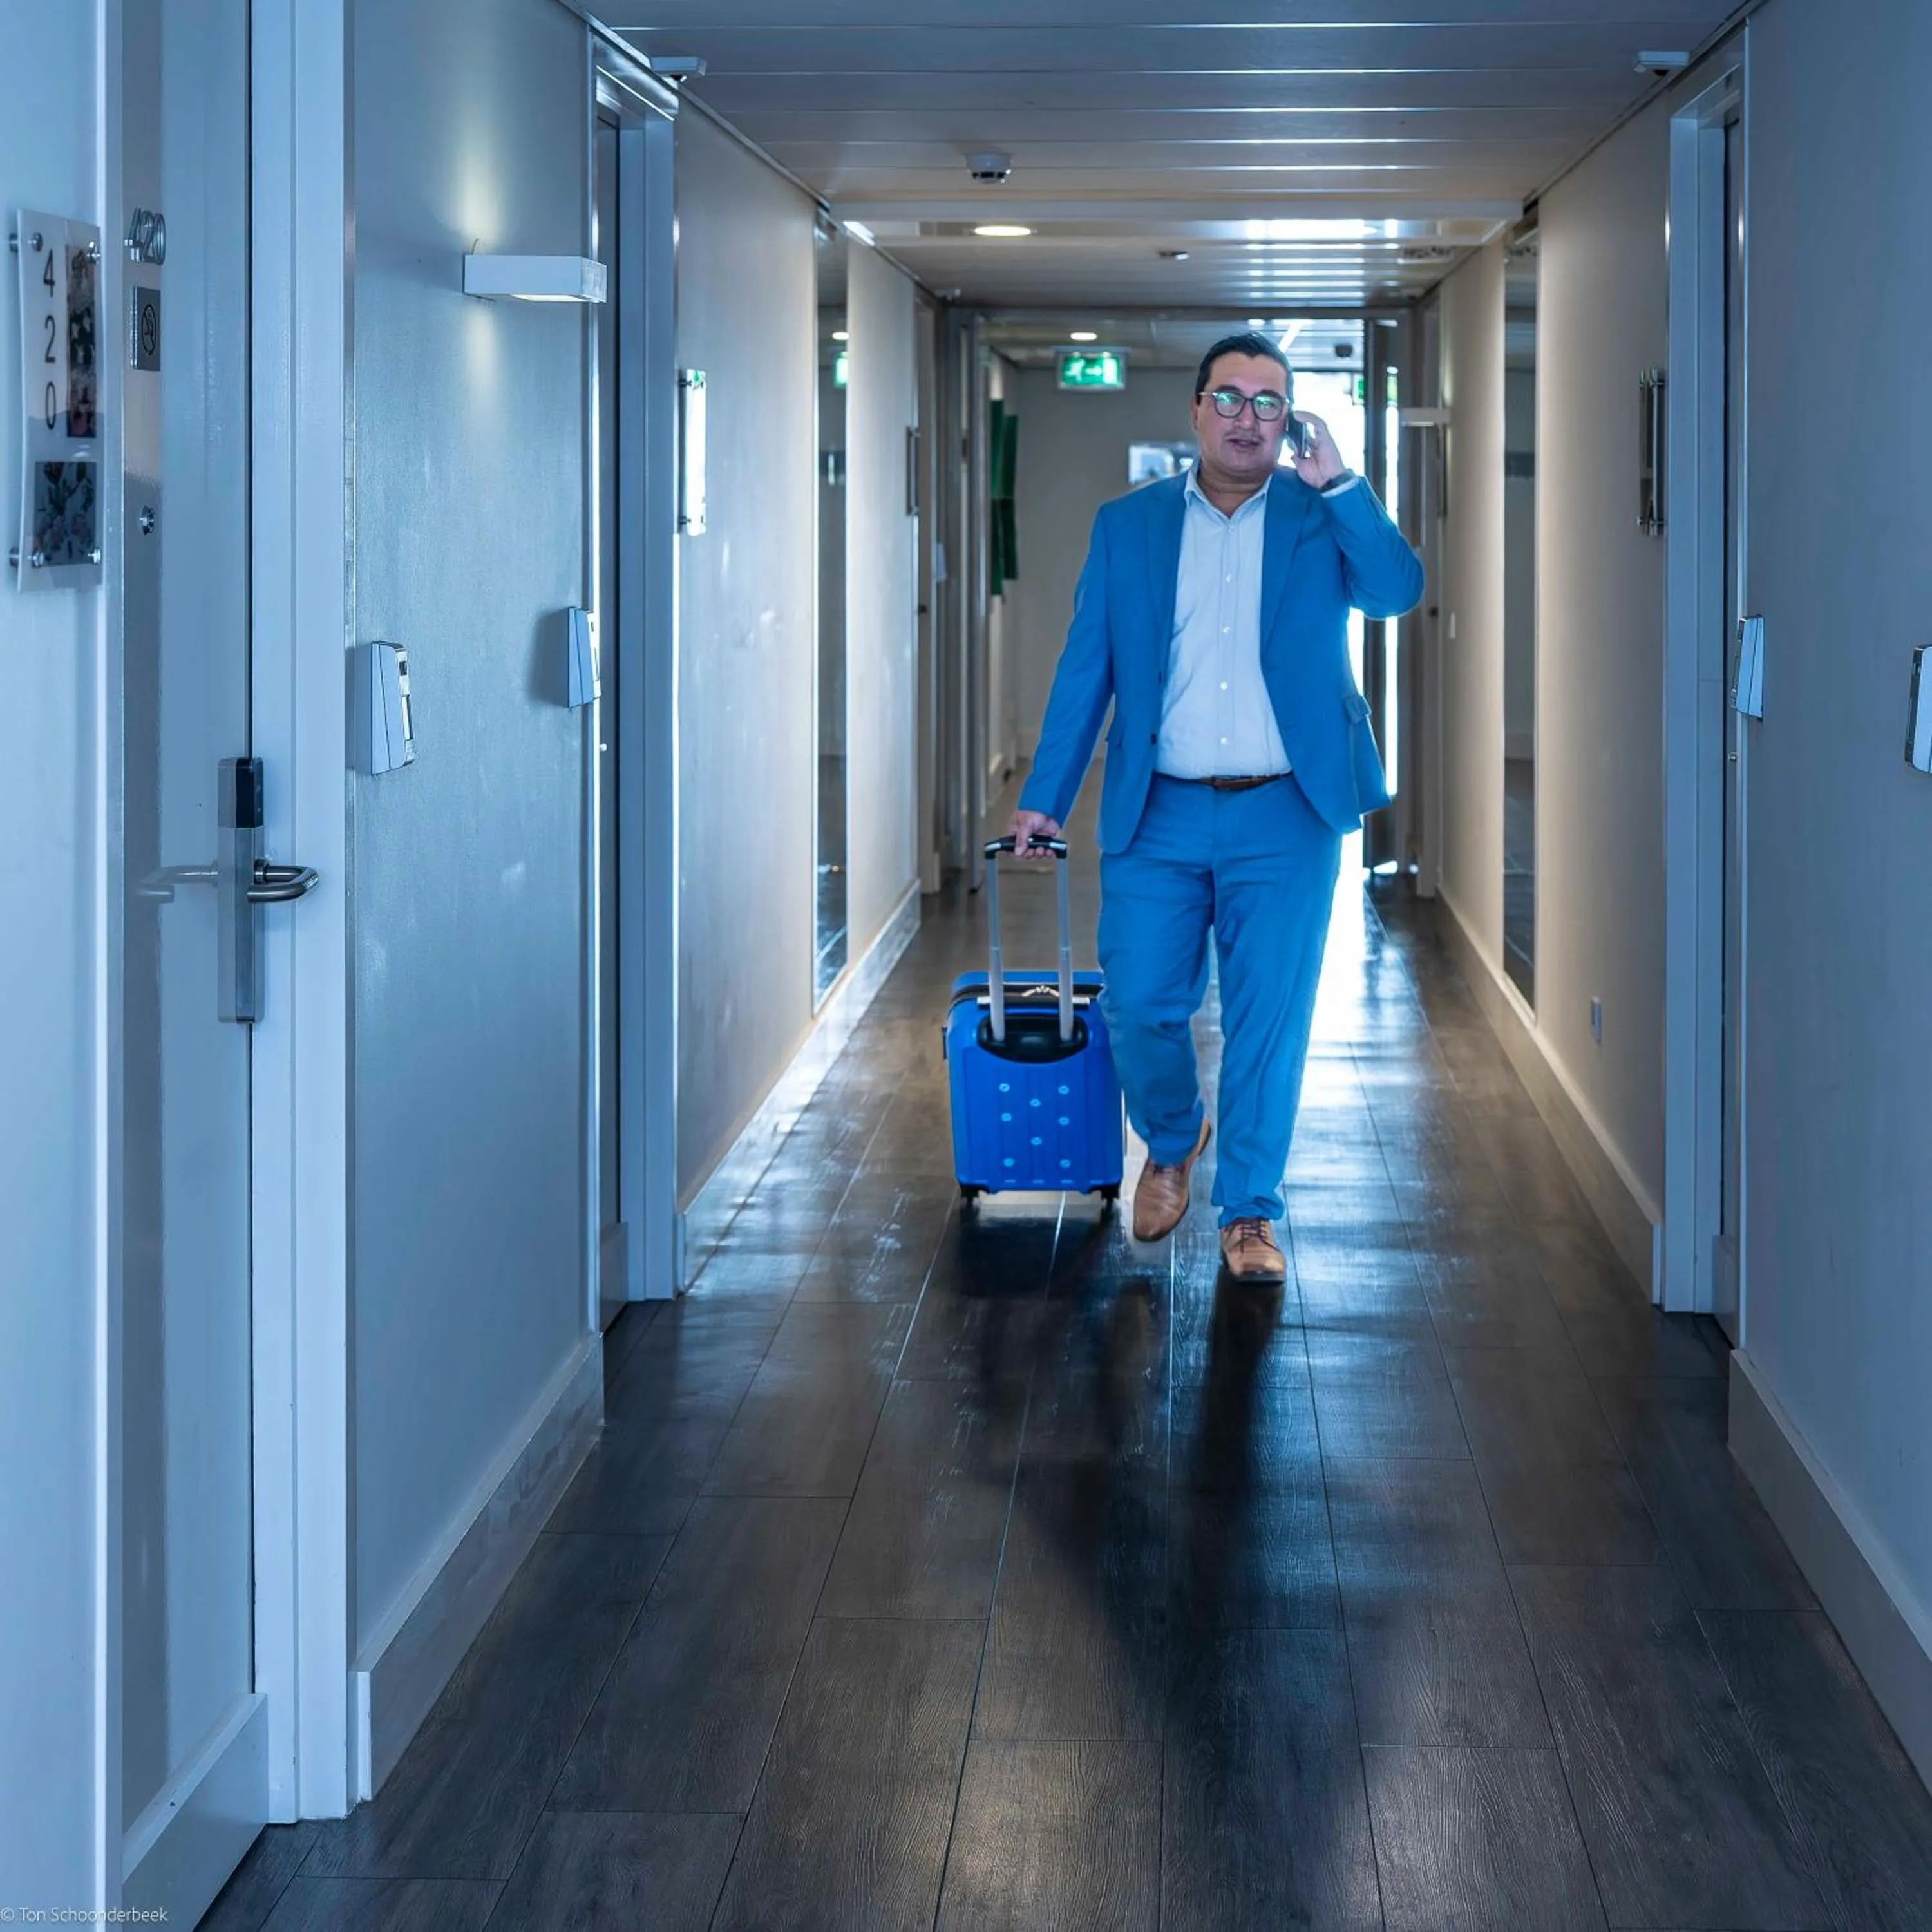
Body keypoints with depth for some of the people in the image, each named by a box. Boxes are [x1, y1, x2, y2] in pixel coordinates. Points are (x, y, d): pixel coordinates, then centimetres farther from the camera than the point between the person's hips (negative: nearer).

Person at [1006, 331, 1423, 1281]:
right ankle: (1170, 1146, 32)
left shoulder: (1324, 516, 6)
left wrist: (1336, 482, -16)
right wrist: (1043, 800, 5)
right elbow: (1085, 669, 8)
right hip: (1156, 816, 1)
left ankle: (1249, 1211, 14)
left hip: (1284, 818, -1)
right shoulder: (1127, 525, 8)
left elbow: (1397, 590, -13)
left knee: (1270, 1018, 0)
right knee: (1140, 1006, 2)